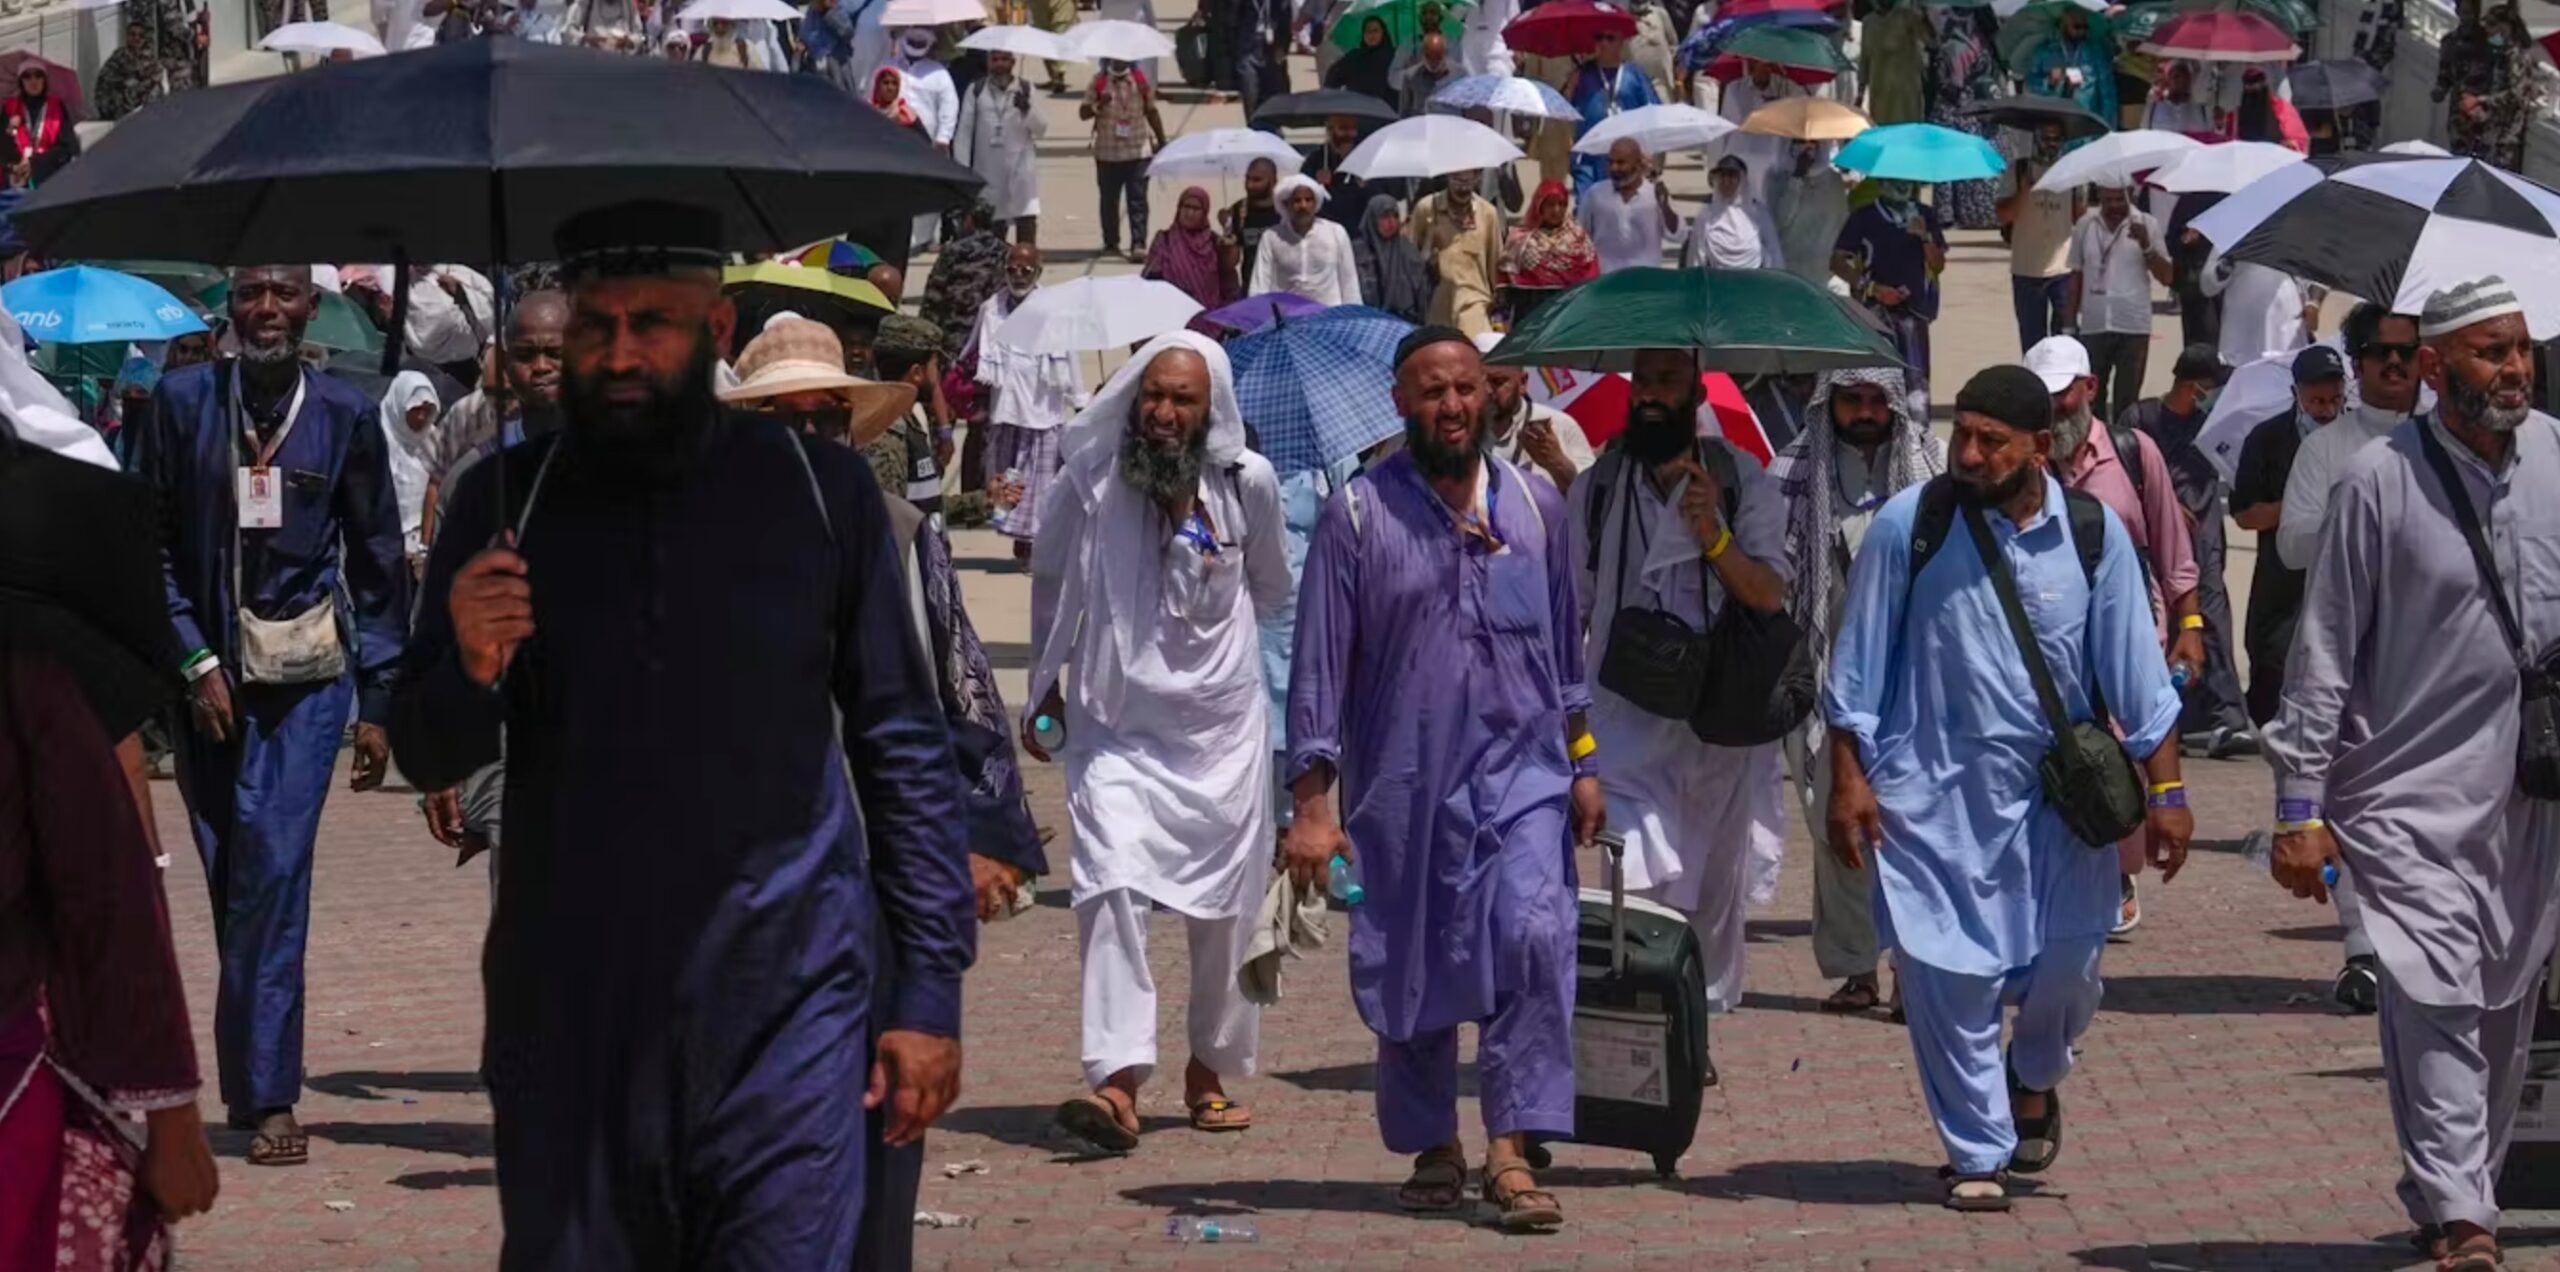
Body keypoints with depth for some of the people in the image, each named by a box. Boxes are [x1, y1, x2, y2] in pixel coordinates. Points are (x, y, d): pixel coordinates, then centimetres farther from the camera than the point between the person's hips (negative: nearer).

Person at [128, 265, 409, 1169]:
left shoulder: (346, 413, 3)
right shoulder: (183, 403, 3)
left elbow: (378, 564, 7)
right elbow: (150, 546, 5)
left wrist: (377, 703, 4)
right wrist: (195, 663, -4)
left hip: (307, 678, -2)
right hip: (208, 678, 2)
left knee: (272, 869, -14)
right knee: (233, 883, 6)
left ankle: (265, 1094, -12)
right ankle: (260, 1086, 15)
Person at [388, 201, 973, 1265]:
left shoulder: (823, 492, 3)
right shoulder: (503, 503, 5)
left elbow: (905, 749, 7)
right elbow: (428, 759, 8)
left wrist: (931, 987, 2)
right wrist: (471, 668, -14)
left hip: (784, 1021, -1)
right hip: (567, 1017, 2)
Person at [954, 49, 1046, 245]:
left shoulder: (1026, 90, 6)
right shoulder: (976, 91, 6)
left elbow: (1041, 130, 2)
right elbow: (964, 133, 4)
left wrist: (1026, 110, -17)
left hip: (1021, 169, -1)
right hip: (987, 170, 1)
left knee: (1027, 221, -11)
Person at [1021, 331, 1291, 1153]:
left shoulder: (1248, 483, -3)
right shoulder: (1089, 480, -5)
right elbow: (1051, 581, 13)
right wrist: (1046, 687, 19)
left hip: (1221, 722, 1)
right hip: (1114, 723, -1)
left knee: (1225, 907, 6)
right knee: (1111, 887, -18)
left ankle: (1213, 1069, 24)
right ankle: (1116, 1080, -25)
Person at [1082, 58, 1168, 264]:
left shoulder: (1140, 81, 2)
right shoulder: (1098, 83, 1)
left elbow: (1151, 112, 11)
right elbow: (1083, 112, 1)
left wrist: (1161, 142, 12)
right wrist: (1099, 106, -20)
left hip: (1138, 152, -1)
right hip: (1107, 152, 1)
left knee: (1138, 200, -9)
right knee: (1109, 199, 10)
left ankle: (1138, 244, -14)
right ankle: (1111, 243, 24)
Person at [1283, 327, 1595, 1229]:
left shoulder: (1535, 506, 9)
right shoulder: (1359, 513, -1)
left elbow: (1566, 645, 17)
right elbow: (1318, 663, -2)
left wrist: (1584, 765, 15)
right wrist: (1311, 803, -7)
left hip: (1521, 769, 1)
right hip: (1401, 781, -1)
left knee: (1533, 935, -19)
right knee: (1409, 970, 6)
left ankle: (1512, 1148, -18)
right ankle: (1432, 1148, 24)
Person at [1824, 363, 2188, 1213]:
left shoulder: (2091, 533, -2)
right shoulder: (1907, 526, -7)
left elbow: (2133, 671, 4)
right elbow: (1857, 667, 0)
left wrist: (2165, 790, 2)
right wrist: (1849, 781, -3)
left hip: (2058, 791, 2)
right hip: (1933, 791, -2)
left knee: (2067, 963, 3)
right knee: (1949, 975, -3)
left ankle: (2033, 1079, 37)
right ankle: (1976, 1154, 14)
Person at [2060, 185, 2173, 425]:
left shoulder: (2146, 225, -2)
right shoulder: (2086, 225, 5)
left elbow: (2166, 277, -4)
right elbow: (2076, 277, 10)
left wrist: (2146, 245, -19)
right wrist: (2069, 326, 8)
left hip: (2133, 327, -2)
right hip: (2093, 327, 2)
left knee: (2126, 401, 3)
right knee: (2092, 398, 8)